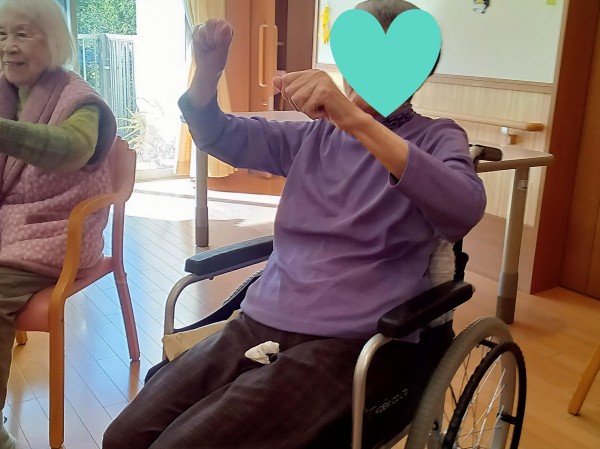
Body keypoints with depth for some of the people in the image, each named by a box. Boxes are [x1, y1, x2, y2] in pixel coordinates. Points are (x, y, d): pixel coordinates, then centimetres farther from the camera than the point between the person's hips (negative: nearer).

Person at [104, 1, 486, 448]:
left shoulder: (437, 138, 2)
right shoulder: (317, 134, 17)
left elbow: (464, 210, -20)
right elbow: (218, 136, 21)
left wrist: (357, 120, -31)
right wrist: (208, 69, -1)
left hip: (351, 342, -5)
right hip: (261, 322, 5)